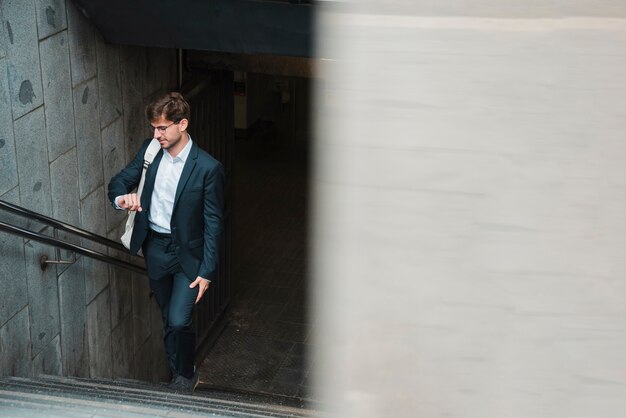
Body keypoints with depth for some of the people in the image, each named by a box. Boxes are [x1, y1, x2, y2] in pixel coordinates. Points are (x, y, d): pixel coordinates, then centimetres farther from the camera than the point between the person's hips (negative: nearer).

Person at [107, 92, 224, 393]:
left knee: (179, 322, -11)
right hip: (155, 247, 5)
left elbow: (213, 223, -14)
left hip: (188, 253, -5)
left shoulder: (207, 168, -19)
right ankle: (180, 378, 36)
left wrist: (207, 272, -14)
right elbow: (119, 181, 6)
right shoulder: (149, 150, -4)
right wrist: (122, 197, -20)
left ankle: (185, 375, 17)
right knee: (169, 321, 17)